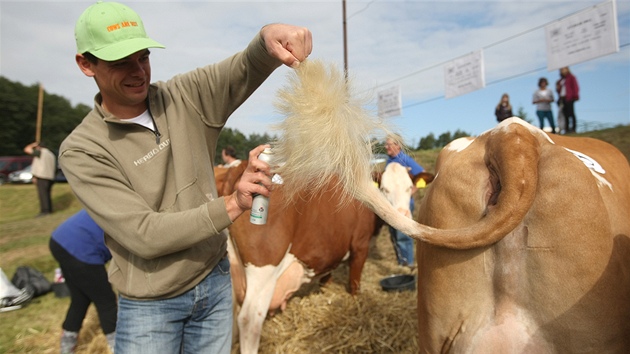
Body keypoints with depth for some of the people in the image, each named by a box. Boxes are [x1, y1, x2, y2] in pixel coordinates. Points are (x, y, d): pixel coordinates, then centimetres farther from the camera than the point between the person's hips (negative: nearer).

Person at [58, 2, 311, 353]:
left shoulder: (185, 97, -5)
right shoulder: (82, 150, -14)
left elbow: (247, 68, -14)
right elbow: (144, 235, -21)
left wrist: (269, 35, -38)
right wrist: (231, 206, -32)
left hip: (216, 281, 3)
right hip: (150, 304, -3)